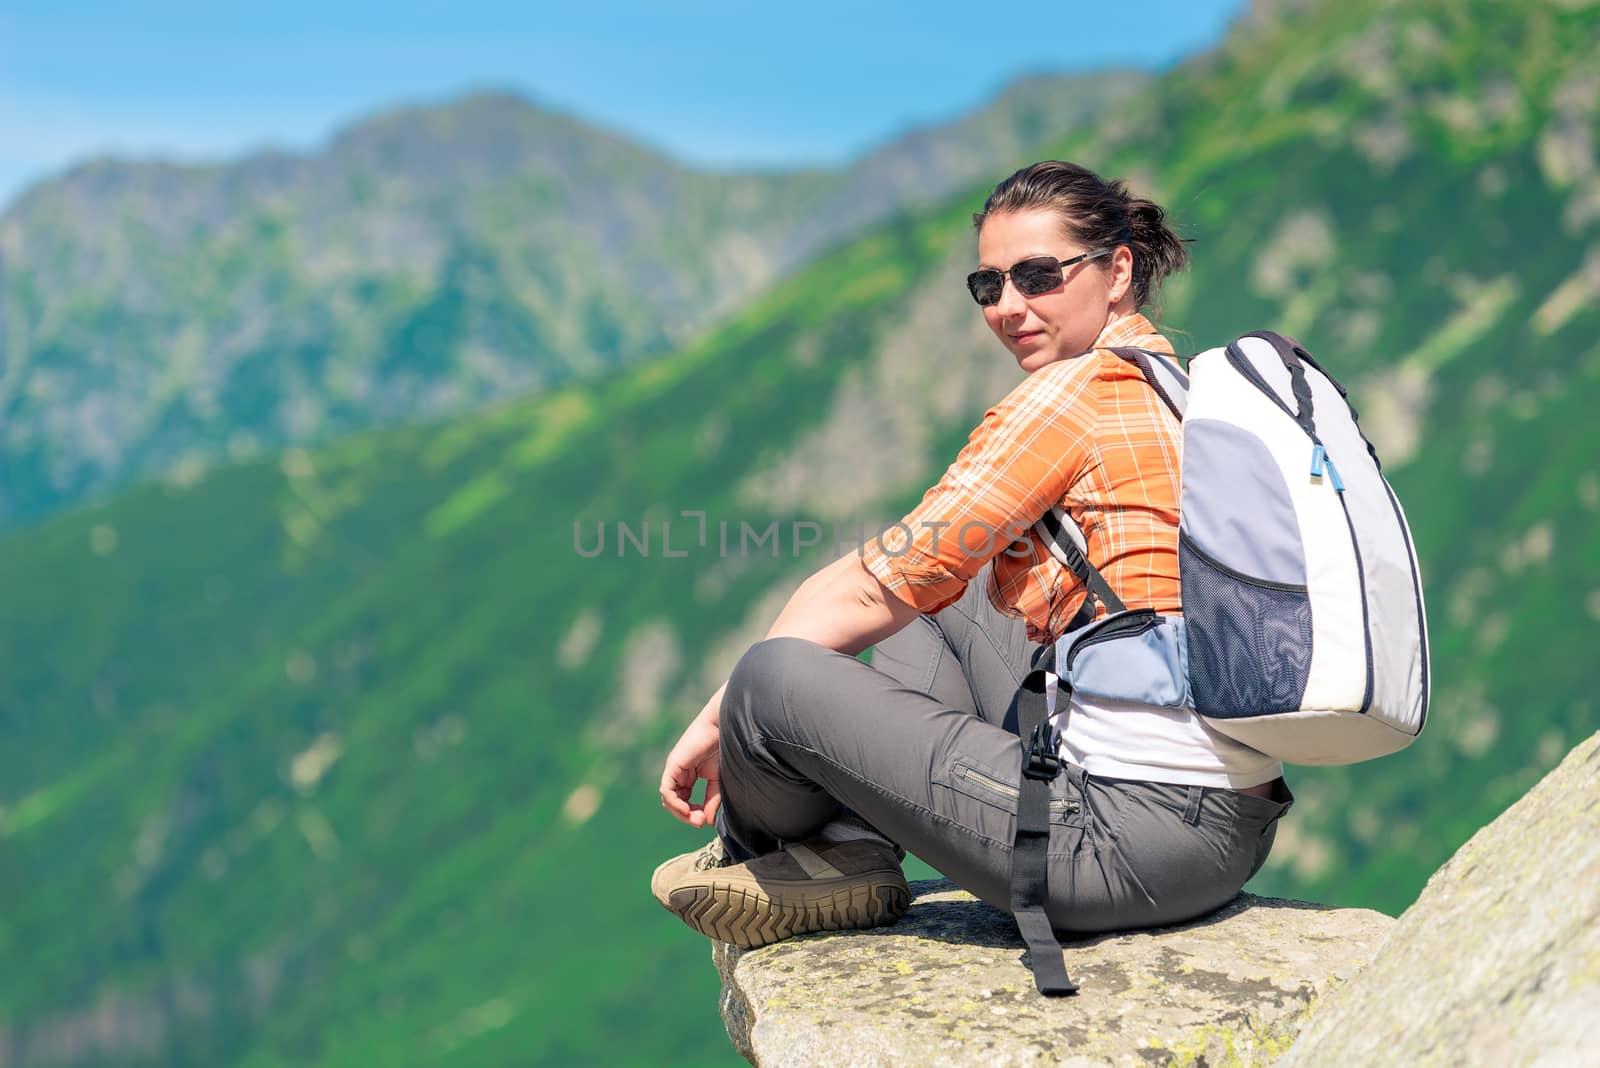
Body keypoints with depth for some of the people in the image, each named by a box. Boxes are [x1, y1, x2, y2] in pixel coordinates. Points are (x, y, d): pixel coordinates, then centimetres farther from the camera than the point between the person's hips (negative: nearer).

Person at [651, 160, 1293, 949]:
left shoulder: (1073, 392, -10)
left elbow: (870, 592, -7)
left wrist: (717, 717, 3)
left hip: (1134, 835, -10)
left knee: (775, 679, -13)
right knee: (942, 596, 23)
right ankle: (856, 845, 13)